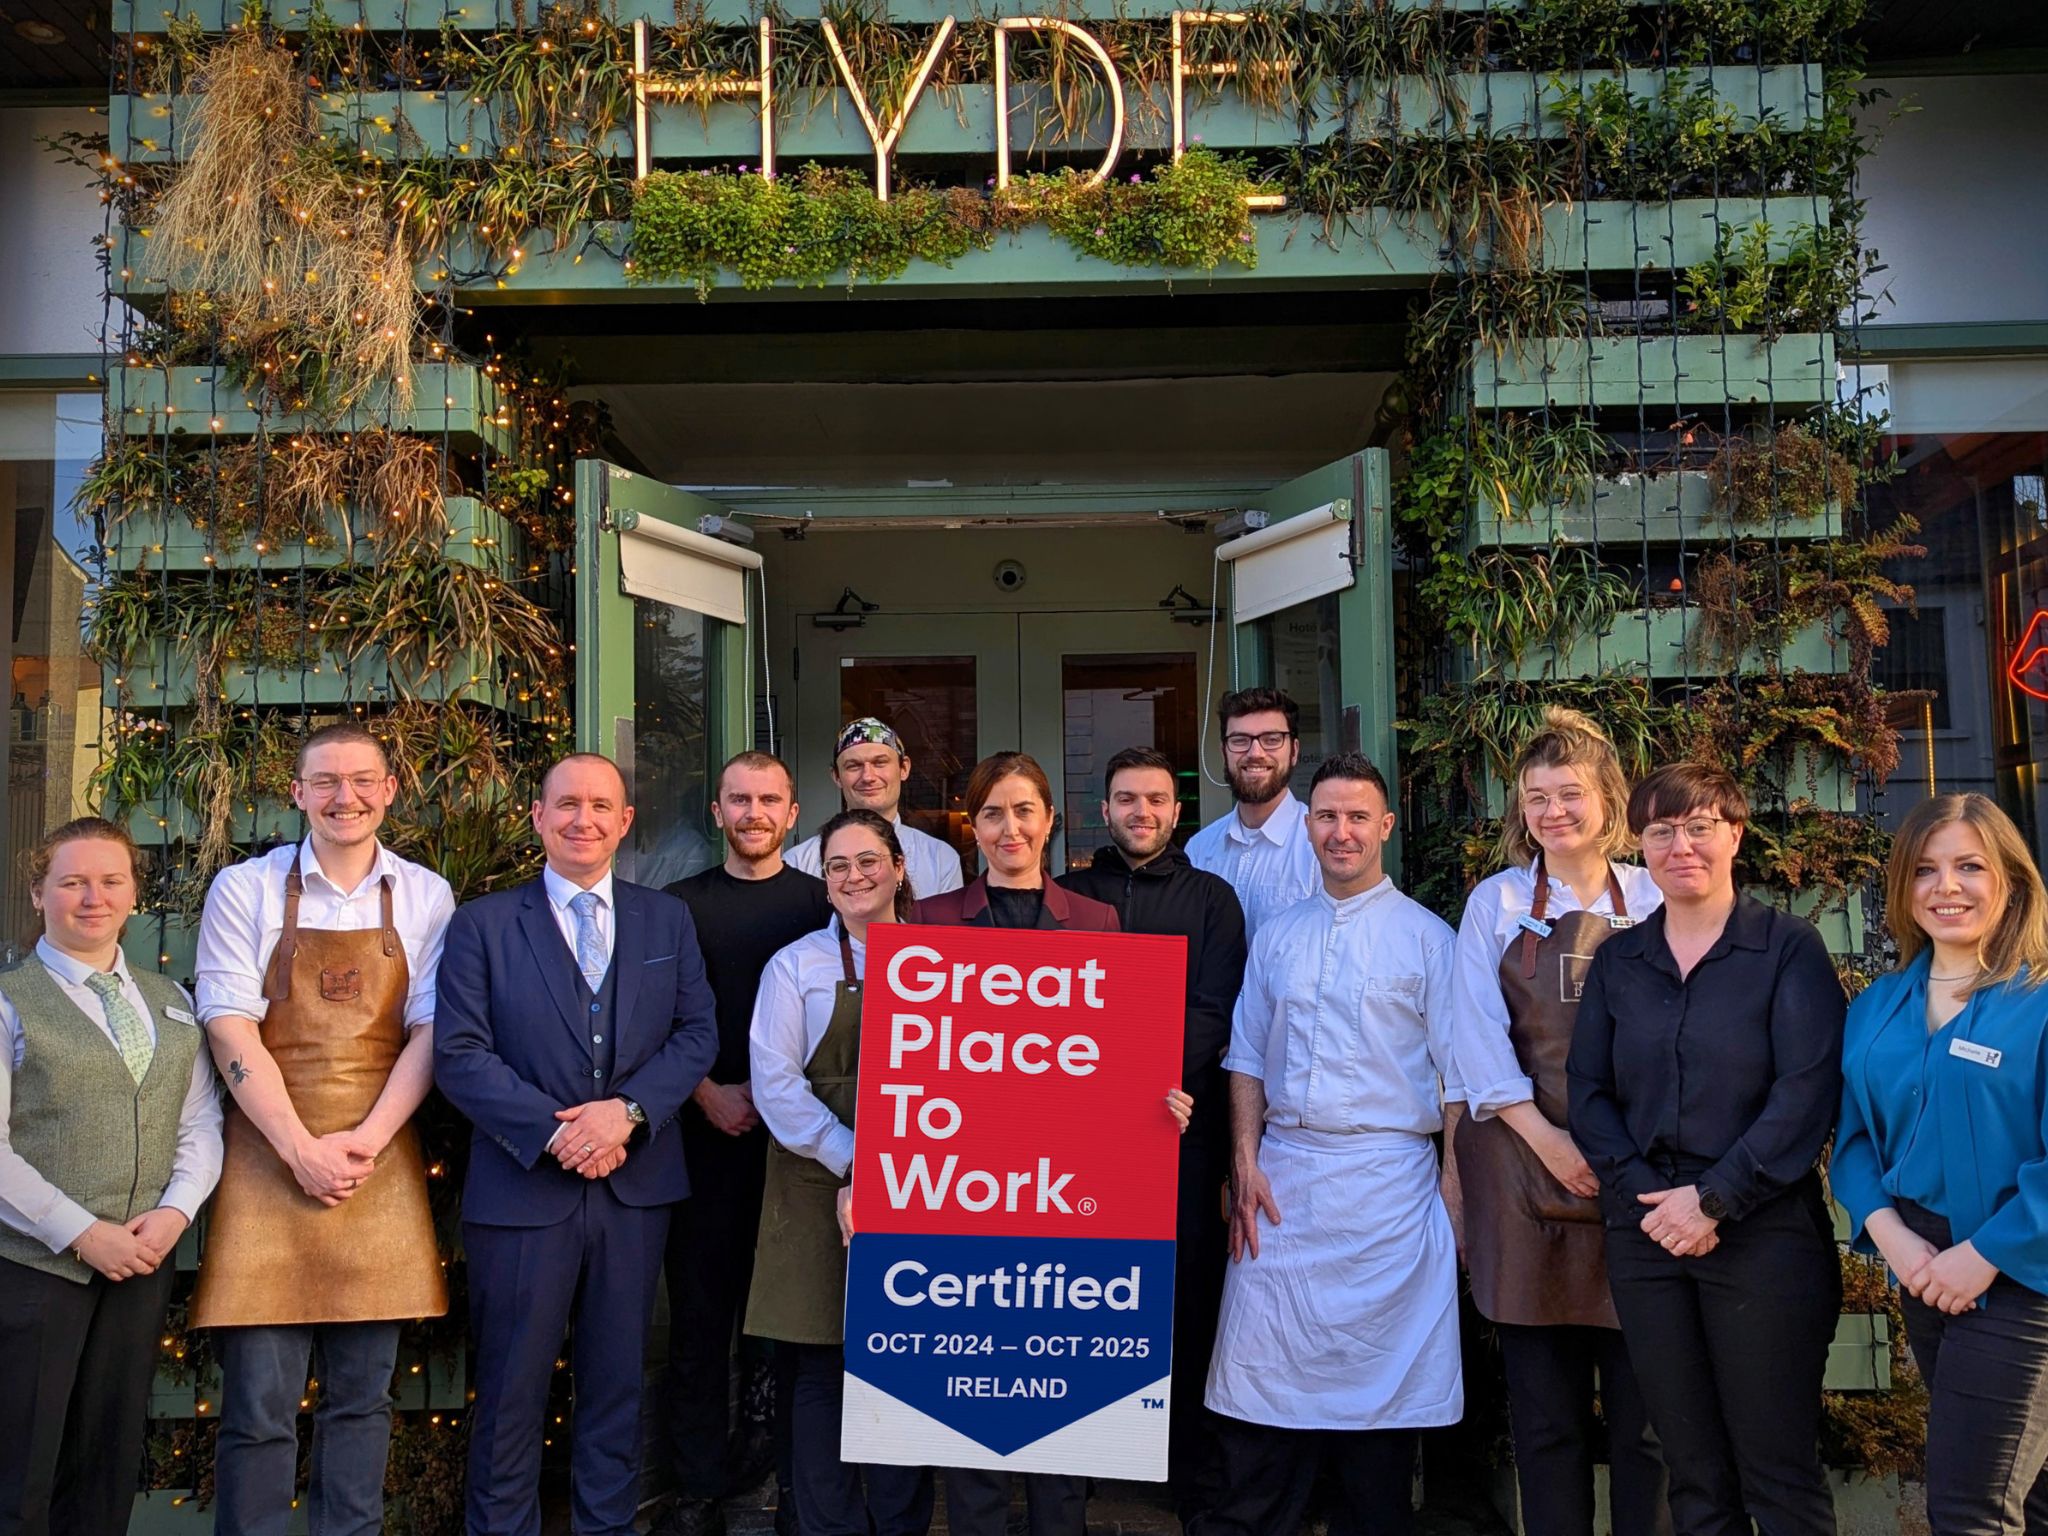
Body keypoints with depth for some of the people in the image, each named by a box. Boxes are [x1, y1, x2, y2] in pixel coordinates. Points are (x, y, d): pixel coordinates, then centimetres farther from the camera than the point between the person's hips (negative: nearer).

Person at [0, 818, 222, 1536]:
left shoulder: (170, 1003, 13)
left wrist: (174, 1211, -8)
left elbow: (202, 1121, 9)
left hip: (141, 1261, 4)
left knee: (109, 1470, 12)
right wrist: (81, 1233, -15)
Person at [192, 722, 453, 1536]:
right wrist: (301, 1148, -12)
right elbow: (231, 1031, -4)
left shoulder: (424, 897, 5)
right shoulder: (244, 889, 2)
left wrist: (366, 1141, -10)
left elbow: (429, 1031, 2)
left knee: (362, 1396, 8)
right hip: (269, 1159, -1)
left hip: (380, 1163, 2)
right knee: (259, 1401, 0)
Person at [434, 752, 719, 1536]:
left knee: (618, 1382, 13)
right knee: (512, 1390, 7)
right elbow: (459, 1054, -7)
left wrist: (630, 1110, -14)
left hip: (637, 1185, 3)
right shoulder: (484, 923, 0)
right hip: (522, 1187, -2)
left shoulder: (667, 920, 8)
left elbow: (697, 1032, 2)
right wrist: (554, 1131, -17)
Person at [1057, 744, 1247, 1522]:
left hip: (1181, 1129, -1)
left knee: (1187, 1296, 2)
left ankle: (1194, 1470, 16)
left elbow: (1213, 1012, -3)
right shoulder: (1067, 895, 11)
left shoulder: (1211, 898, 7)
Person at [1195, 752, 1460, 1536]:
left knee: (1380, 1374, 5)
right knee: (1262, 1366, 3)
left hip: (1387, 1179, -3)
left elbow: (1456, 1074, -1)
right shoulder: (1276, 937, 12)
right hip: (1282, 1178, 3)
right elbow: (1247, 1061, 13)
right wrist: (1245, 1164, 2)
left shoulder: (1427, 936, 1)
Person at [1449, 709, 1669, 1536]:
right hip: (1526, 1167, 0)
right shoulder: (1496, 902, 8)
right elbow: (1478, 1036, 0)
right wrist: (1549, 1141, -11)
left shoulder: (1653, 899, 7)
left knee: (1645, 1406, 2)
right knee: (1545, 1412, 5)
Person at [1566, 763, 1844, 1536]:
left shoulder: (1789, 948, -2)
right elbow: (1586, 1091, 6)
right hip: (1645, 1233, 4)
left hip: (1763, 1232, -3)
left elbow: (1807, 1092, -11)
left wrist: (1715, 1200, -15)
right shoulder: (1616, 960, 10)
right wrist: (1647, 1195, -8)